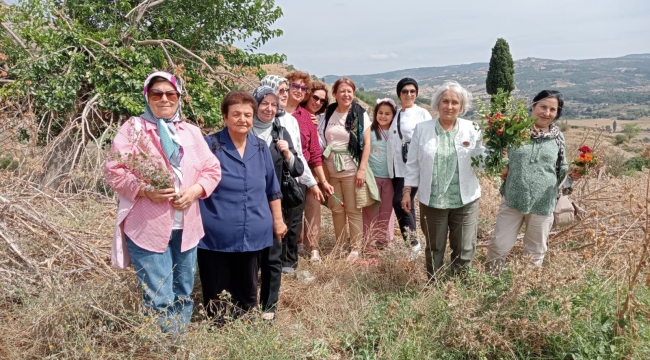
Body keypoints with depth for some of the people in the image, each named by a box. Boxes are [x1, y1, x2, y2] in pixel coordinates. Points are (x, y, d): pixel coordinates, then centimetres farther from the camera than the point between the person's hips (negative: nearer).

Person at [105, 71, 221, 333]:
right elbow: (114, 171, -7)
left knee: (183, 296, 15)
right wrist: (146, 190, -21)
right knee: (160, 301, -5)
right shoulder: (134, 128, -1)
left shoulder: (192, 132, 12)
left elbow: (212, 170, 9)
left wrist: (195, 191, -10)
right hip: (147, 227, -5)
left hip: (185, 228, 5)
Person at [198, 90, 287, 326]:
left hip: (253, 236, 4)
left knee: (248, 294, 17)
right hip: (215, 237, -4)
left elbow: (272, 189, 13)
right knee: (216, 298, 7)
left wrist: (277, 220, 14)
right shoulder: (209, 145, -7)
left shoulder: (261, 148, 6)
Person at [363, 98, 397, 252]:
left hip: (390, 177, 2)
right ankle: (370, 242, 11)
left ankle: (384, 240, 22)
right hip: (372, 176, -2)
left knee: (387, 209, 9)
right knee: (371, 210, 4)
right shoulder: (370, 130, -3)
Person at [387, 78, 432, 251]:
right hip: (397, 168, 6)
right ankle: (410, 242, 18)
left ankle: (412, 241, -5)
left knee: (400, 202, -16)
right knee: (405, 205, 10)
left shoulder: (422, 114, 0)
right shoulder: (395, 114, 15)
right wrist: (390, 167, 8)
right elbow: (391, 141, 15)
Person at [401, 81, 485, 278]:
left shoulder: (472, 130, -1)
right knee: (434, 249, 16)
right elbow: (413, 163, 3)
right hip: (432, 201, 0)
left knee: (464, 251, 11)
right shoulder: (422, 129, 0)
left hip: (465, 201, 0)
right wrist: (407, 191, 0)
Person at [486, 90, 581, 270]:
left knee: (535, 253, 17)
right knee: (499, 247, 4)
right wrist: (501, 167, -10)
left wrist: (572, 173, -11)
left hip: (543, 204, 2)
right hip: (512, 199, -1)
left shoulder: (558, 137, 2)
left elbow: (561, 168, 11)